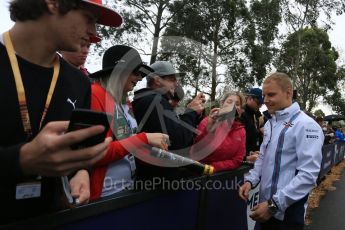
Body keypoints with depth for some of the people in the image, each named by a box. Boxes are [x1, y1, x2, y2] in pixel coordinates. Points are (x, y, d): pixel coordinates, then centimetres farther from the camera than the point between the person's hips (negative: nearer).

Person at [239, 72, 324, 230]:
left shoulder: (306, 126, -17)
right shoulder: (270, 124, 9)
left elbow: (308, 175, -22)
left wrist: (274, 204, -23)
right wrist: (250, 180, 0)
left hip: (287, 211, -7)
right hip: (265, 205, 7)